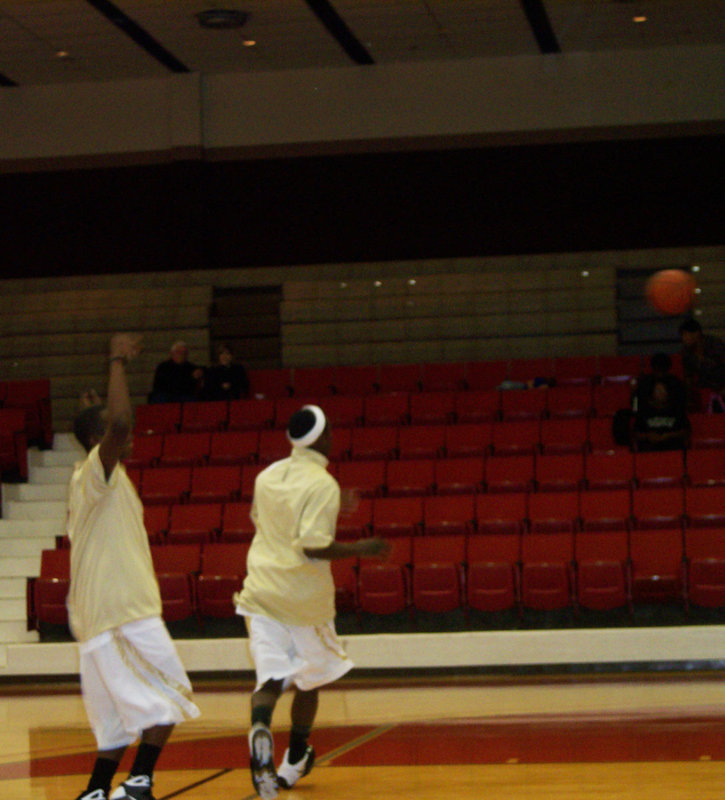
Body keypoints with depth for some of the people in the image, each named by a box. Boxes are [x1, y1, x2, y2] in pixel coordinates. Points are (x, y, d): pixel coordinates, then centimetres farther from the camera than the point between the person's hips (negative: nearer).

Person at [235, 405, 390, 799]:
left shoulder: (267, 476, 6)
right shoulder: (322, 485, -15)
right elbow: (315, 546, -22)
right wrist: (363, 548, -10)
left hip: (261, 589, 4)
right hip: (304, 596, -4)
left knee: (271, 676, -3)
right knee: (308, 679, 18)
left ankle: (260, 729, -35)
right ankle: (294, 761, 28)